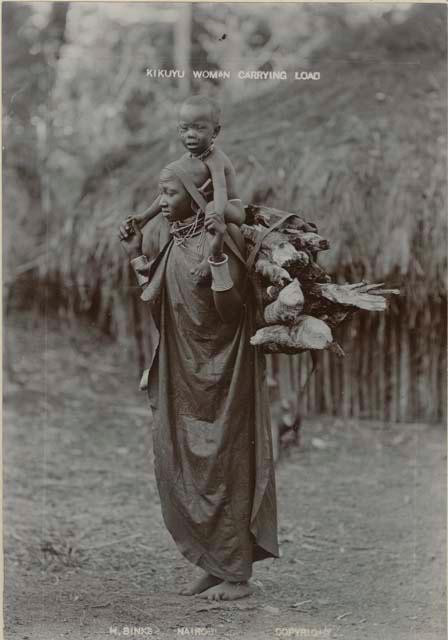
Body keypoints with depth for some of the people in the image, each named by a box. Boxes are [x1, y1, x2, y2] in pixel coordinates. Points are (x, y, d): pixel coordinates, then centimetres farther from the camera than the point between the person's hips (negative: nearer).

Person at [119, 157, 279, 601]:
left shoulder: (221, 237, -14)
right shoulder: (170, 242, 9)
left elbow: (231, 307, -21)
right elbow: (159, 305, 14)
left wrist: (217, 255, -30)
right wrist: (137, 257, 10)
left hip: (220, 372, -8)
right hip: (183, 373, 8)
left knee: (224, 467, -3)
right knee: (180, 468, 10)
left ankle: (237, 576, 6)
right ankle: (214, 566, 20)